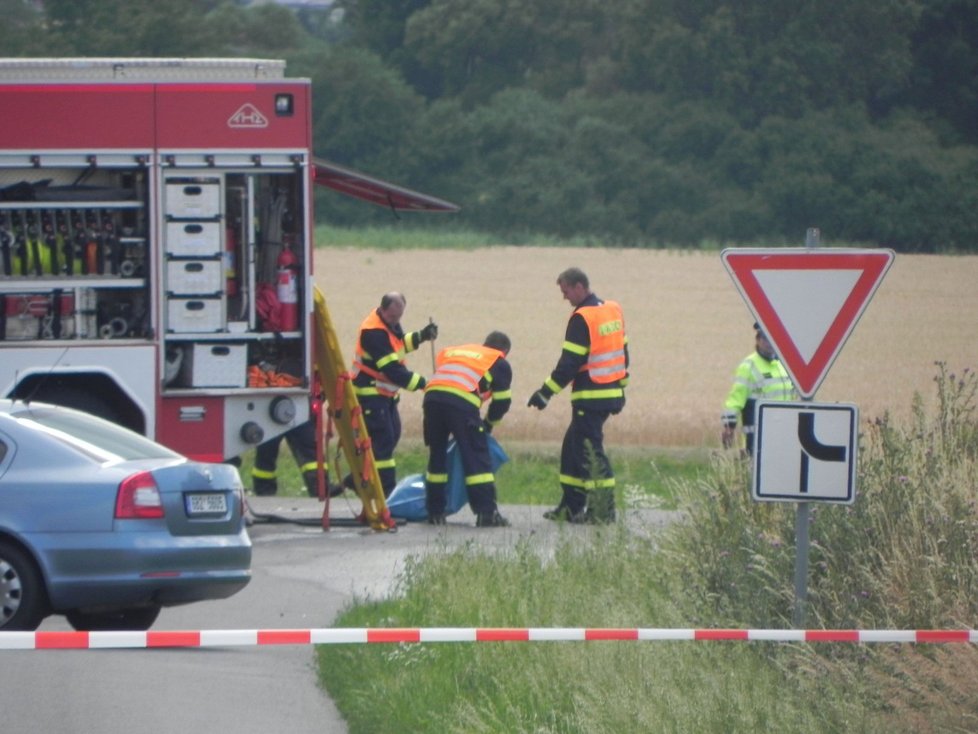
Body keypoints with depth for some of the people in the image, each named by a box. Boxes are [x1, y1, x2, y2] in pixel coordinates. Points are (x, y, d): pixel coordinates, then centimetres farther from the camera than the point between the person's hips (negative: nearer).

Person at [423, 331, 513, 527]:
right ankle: (486, 513, -5)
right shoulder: (499, 364, 23)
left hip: (432, 396, 5)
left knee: (437, 454, 18)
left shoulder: (451, 351, 37)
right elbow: (501, 402, 20)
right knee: (477, 457, 1)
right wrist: (489, 423, 39)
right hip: (462, 402, -5)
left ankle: (435, 512, 22)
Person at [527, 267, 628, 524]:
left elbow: (569, 363, -17)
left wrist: (546, 392, -13)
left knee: (590, 449, -6)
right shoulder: (613, 311, 12)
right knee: (573, 446, 16)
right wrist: (621, 388, 25)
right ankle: (571, 506, 18)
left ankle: (603, 509, -7)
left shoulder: (582, 319, -15)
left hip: (590, 397, -9)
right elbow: (622, 352, 18)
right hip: (611, 394, 9)